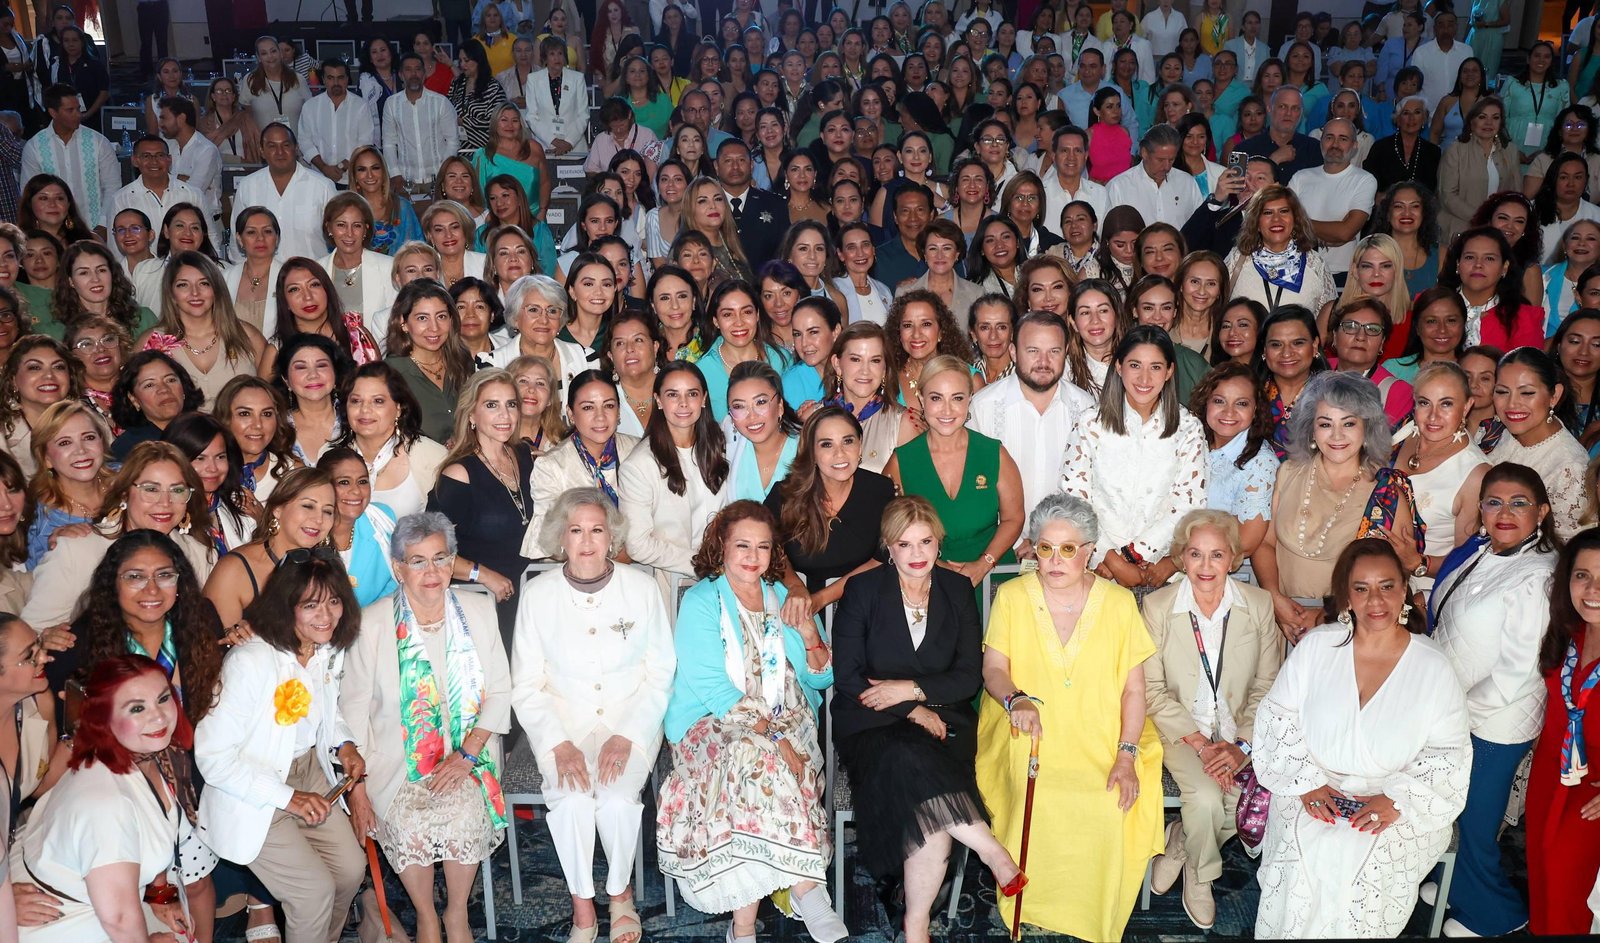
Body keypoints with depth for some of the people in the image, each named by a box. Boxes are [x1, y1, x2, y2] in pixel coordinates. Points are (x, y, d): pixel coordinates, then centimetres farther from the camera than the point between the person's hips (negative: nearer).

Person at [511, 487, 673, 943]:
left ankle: (621, 891, 2)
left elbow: (661, 674, -1)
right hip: (562, 720, 1)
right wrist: (560, 745, -14)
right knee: (570, 799, -26)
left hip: (631, 716, 0)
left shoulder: (640, 588, -3)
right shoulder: (538, 593, -2)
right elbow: (527, 686, 0)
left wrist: (626, 737, -14)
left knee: (617, 796, -26)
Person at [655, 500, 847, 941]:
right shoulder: (701, 602, 0)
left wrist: (808, 632, -7)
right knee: (756, 756, -37)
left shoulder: (783, 597, 15)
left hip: (785, 724, 3)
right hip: (714, 725, -3)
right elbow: (716, 692, -12)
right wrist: (773, 739, -21)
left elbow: (821, 679, 14)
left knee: (759, 769, -32)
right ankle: (806, 886, -28)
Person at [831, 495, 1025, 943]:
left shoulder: (957, 590, 8)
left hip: (941, 718, 1)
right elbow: (847, 678, -4)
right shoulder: (863, 590, 1)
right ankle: (996, 855, -26)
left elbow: (969, 677, 4)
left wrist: (910, 689, -11)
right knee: (910, 763, -35)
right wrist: (912, 711, -12)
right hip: (874, 725, -1)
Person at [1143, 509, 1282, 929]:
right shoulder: (1157, 605, -7)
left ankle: (1179, 842, 7)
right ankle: (1199, 875, 7)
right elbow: (1153, 691, -7)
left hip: (1240, 732, 2)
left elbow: (1266, 687, -1)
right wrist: (1200, 743, -16)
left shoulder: (1259, 603, -2)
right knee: (1206, 798, -26)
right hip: (1181, 729, -2)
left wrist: (1242, 745, -14)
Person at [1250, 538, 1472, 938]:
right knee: (1305, 863, -25)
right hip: (1316, 797, 1)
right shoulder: (1316, 646, 0)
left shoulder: (1434, 668, -3)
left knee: (1363, 865, -27)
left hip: (1400, 810, -1)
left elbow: (1448, 756, -2)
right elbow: (1278, 719, 3)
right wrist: (1306, 782, -10)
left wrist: (1396, 800, -15)